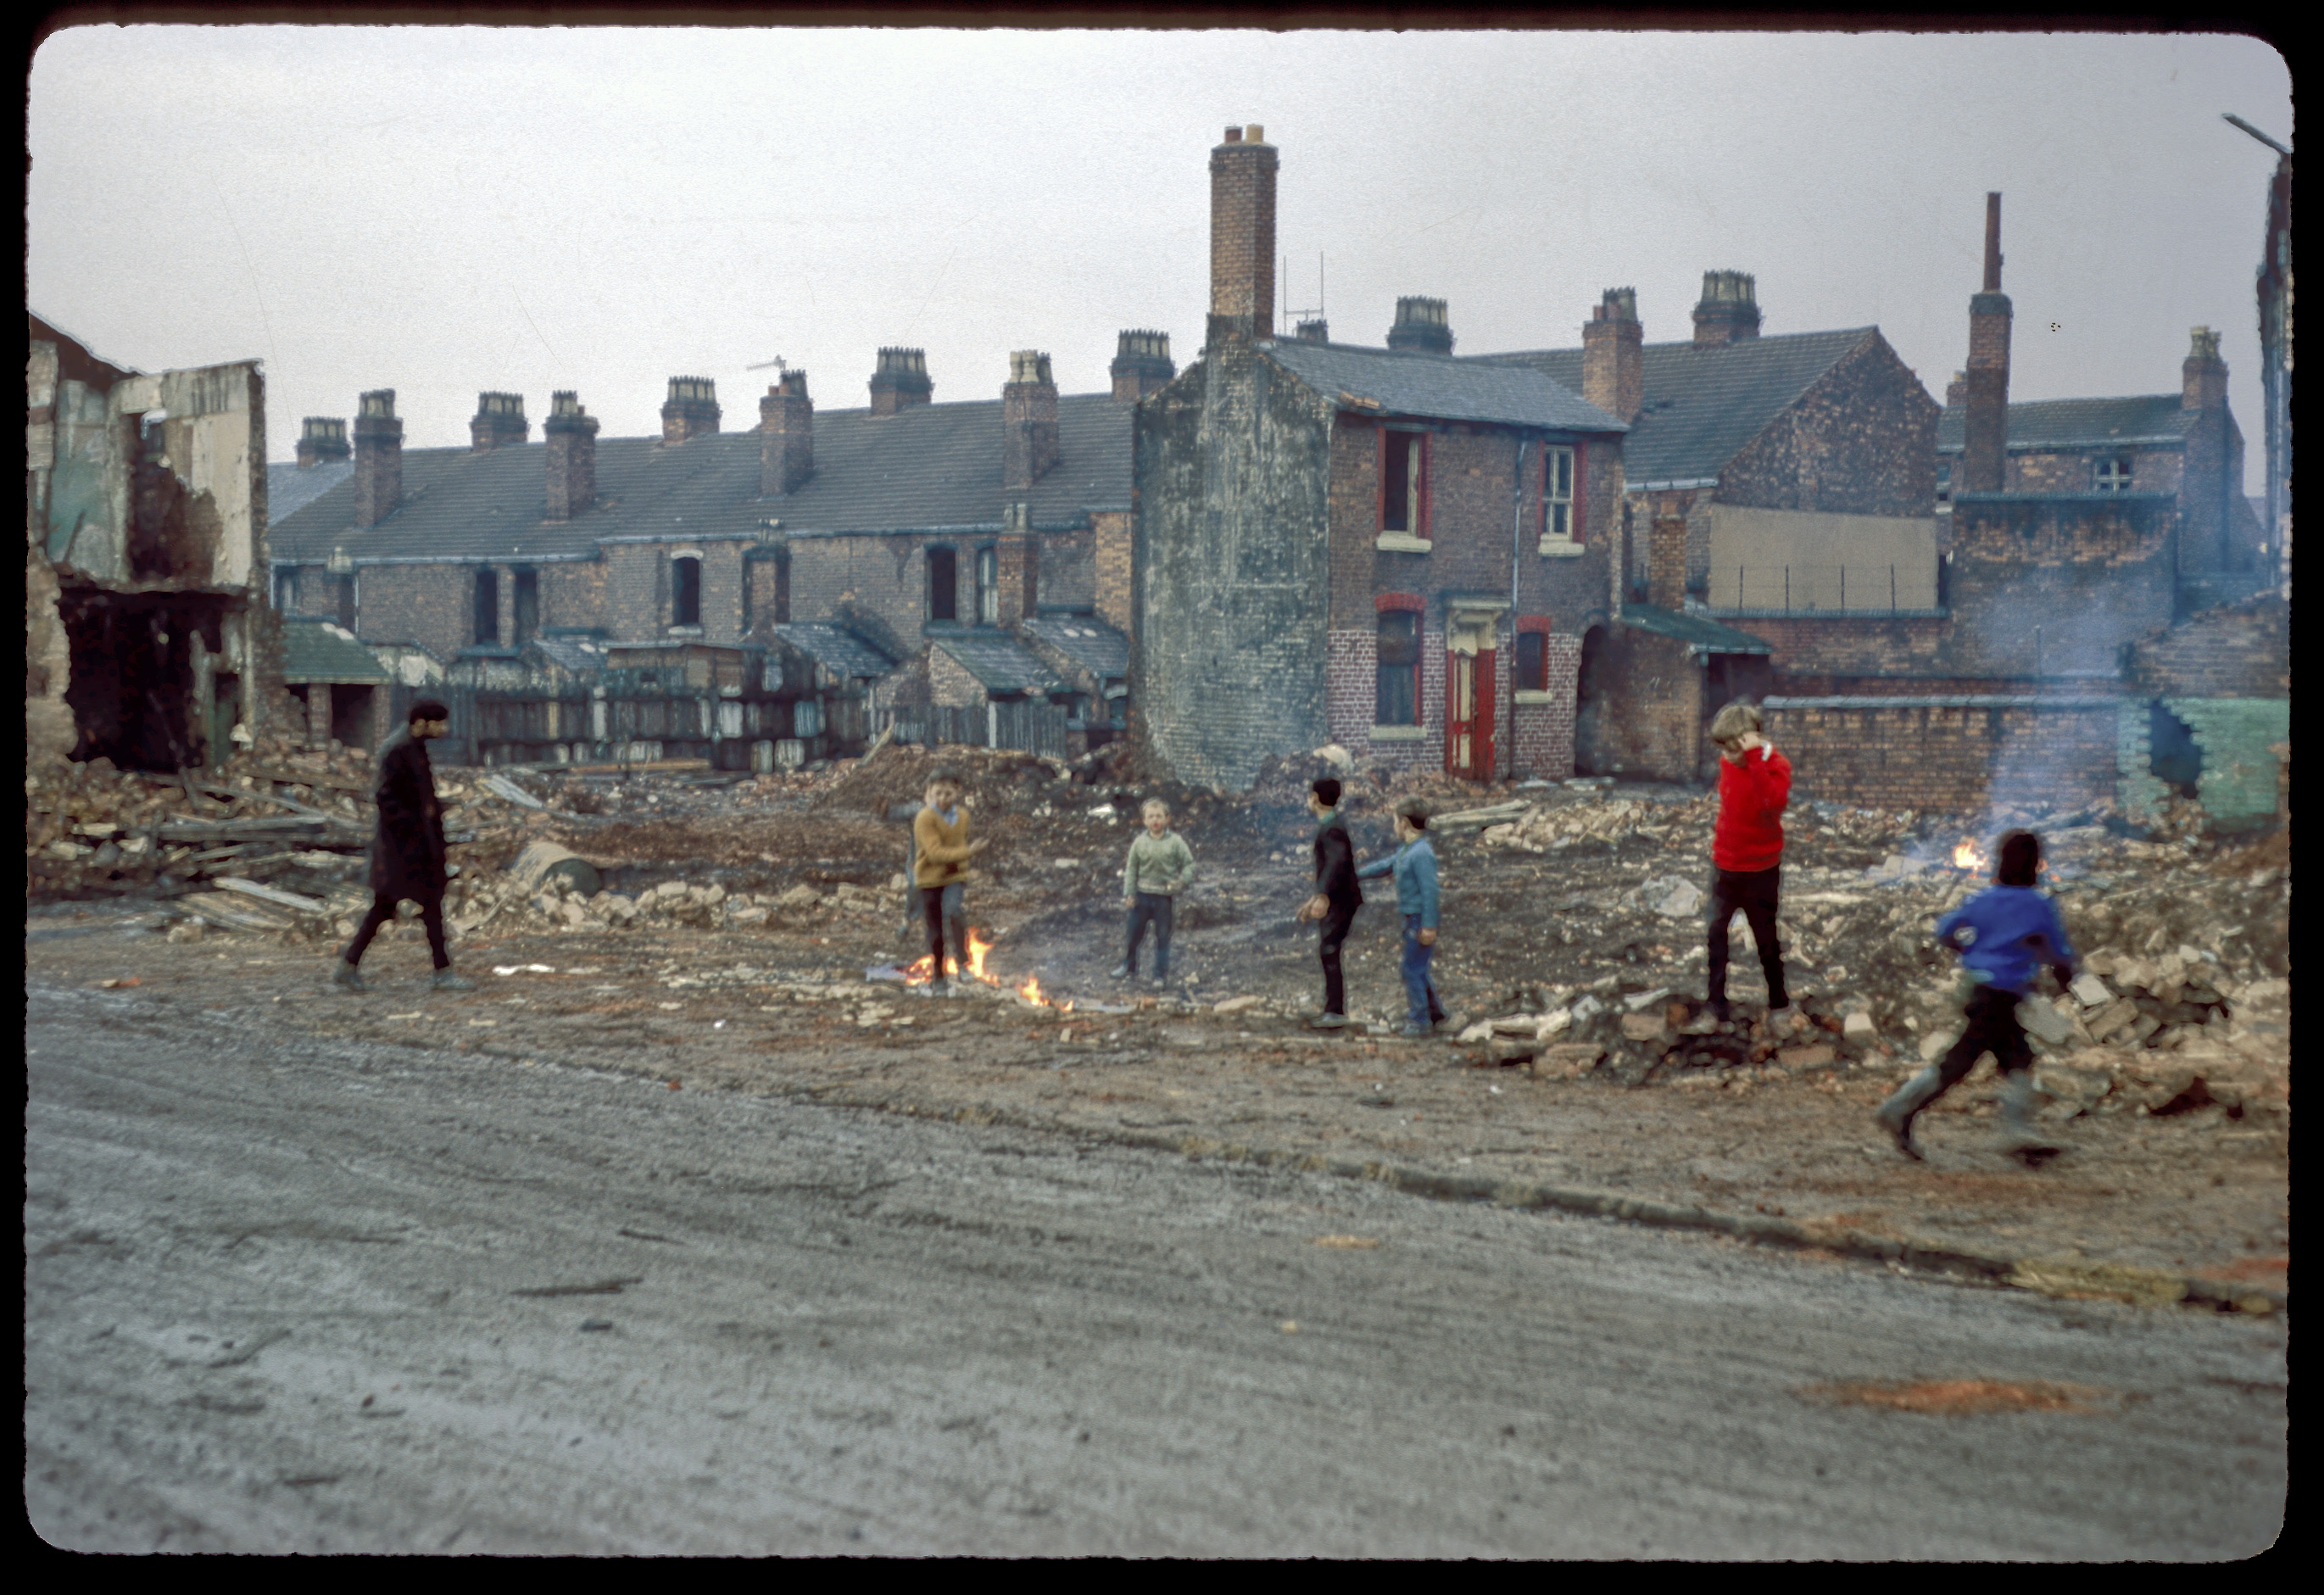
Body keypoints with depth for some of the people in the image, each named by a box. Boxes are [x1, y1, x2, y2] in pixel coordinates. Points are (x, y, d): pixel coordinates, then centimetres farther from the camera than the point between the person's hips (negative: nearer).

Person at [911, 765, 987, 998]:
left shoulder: (962, 815, 0)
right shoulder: (925, 818, -17)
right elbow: (935, 852, -26)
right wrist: (967, 852, -32)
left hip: (954, 876, 2)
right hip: (930, 877, -2)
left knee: (953, 910, -28)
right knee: (935, 931, 7)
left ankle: (962, 960, -22)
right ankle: (938, 977, 23)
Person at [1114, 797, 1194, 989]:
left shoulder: (1175, 842, -5)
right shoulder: (1139, 842, -1)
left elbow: (1189, 863, 1)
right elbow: (1131, 868, 4)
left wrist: (1181, 880, -16)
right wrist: (1129, 893, -1)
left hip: (1165, 896, -2)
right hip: (1142, 894, 2)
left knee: (1163, 936, 4)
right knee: (1134, 932, 10)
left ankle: (1161, 975, 14)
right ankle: (1129, 967, 29)